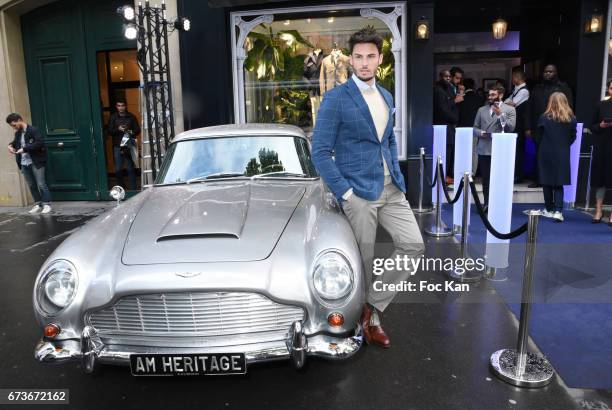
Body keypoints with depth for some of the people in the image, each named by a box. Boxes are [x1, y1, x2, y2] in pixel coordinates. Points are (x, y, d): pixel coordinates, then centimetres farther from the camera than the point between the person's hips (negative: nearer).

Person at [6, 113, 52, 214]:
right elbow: (15, 142, 29)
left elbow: (39, 143, -22)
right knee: (31, 185, 12)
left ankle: (46, 204, 3)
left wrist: (24, 149, -21)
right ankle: (38, 204, 20)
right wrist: (11, 145, 5)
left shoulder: (33, 130, -11)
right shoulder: (17, 133, 12)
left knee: (41, 184, -4)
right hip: (24, 164, 7)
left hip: (36, 162, -7)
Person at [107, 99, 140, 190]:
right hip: (117, 146, 1)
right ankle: (121, 187, 16)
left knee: (131, 168, -1)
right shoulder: (113, 117, 8)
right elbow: (109, 131, 4)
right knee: (118, 169, 2)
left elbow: (137, 130, 6)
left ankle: (133, 188, 5)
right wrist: (118, 129, -14)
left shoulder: (131, 117, 6)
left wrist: (131, 132, -14)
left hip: (129, 146, -1)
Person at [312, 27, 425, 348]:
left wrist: (399, 178, 11)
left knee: (413, 244, 1)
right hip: (358, 192, -7)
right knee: (364, 260, 4)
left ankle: (373, 305, 14)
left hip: (391, 189, 7)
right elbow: (320, 152, -13)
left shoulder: (386, 97, 12)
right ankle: (368, 319, 27)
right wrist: (344, 192, -15)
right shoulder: (335, 98, -10)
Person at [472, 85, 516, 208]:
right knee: (485, 179, 7)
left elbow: (511, 128, -6)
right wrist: (481, 133, -7)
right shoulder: (482, 110, 15)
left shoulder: (510, 110, 6)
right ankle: (487, 204, 16)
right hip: (484, 150, 3)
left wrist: (500, 114, -14)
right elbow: (475, 128, 14)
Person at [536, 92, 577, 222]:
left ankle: (549, 210, 19)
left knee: (547, 183, 10)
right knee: (559, 184, 6)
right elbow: (572, 137, 4)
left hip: (546, 154, -2)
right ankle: (558, 211, -7)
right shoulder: (571, 119, -2)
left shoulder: (544, 118, -10)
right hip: (563, 155, 2)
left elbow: (539, 136, -1)